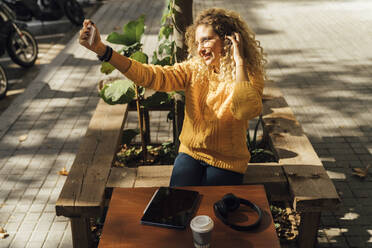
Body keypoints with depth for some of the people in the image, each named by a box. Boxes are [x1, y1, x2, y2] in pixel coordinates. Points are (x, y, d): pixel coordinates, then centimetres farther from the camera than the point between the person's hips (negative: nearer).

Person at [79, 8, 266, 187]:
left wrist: (239, 62, -28)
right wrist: (101, 49, -27)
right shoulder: (194, 69, -4)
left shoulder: (250, 76, -12)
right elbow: (152, 76, -18)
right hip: (191, 153, 3)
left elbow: (246, 111, -34)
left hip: (227, 162, -2)